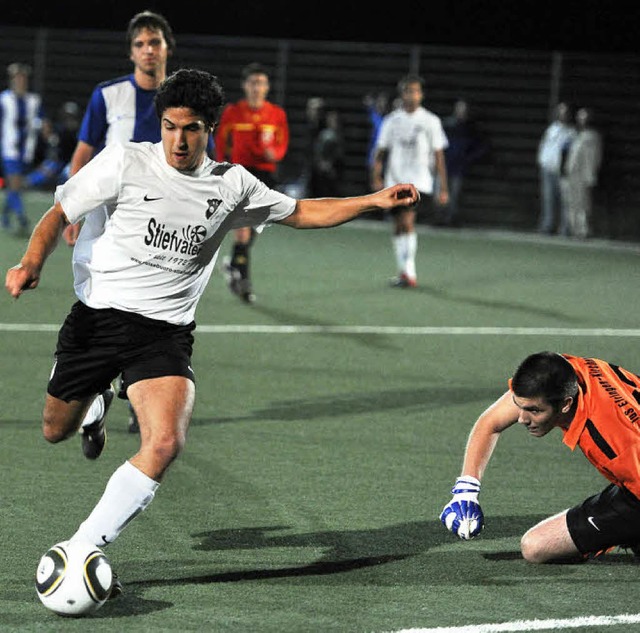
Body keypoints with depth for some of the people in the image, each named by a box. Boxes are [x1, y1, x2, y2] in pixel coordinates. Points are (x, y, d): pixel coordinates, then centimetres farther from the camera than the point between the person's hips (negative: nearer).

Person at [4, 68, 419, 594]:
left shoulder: (233, 184, 4)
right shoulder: (125, 162, -5)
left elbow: (301, 213, 18)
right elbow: (59, 215, -1)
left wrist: (375, 201, 9)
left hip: (165, 332, 0)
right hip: (97, 317, 0)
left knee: (165, 443, -23)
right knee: (56, 431, 14)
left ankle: (82, 549, -17)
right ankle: (97, 400, 52)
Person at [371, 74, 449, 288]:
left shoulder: (431, 121, 0)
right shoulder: (392, 121, 7)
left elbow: (439, 155, 3)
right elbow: (381, 151, 9)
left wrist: (443, 188, 1)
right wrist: (376, 177, -5)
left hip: (419, 182, -4)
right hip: (395, 181, 4)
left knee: (407, 222, -19)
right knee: (398, 227, 7)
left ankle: (409, 272, -18)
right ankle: (403, 272, 17)